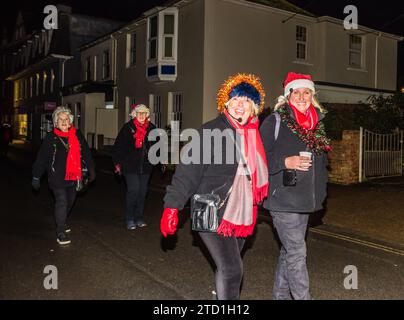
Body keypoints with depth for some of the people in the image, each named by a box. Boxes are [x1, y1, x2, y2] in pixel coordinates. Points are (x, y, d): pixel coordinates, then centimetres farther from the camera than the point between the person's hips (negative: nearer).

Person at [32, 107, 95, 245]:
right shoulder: (51, 138, -6)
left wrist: (91, 170, 11)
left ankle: (61, 222, 42)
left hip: (73, 176, 5)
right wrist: (36, 177, -6)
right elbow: (41, 158, -5)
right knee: (61, 202, -11)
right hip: (57, 177, -5)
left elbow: (86, 153, 11)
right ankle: (60, 233, -5)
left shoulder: (77, 135, 3)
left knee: (70, 202, 18)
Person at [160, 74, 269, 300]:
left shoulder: (254, 135, 8)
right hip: (213, 214, -6)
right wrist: (172, 206, -22)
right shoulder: (212, 131, -12)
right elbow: (188, 170, -17)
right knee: (232, 269, -9)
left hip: (241, 215, 6)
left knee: (228, 267, 17)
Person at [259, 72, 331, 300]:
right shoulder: (275, 121, -7)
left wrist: (320, 190, 16)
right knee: (297, 252, -7)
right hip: (283, 199, -7)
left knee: (290, 250, 17)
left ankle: (281, 294, 31)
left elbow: (321, 159, 24)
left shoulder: (317, 123, 13)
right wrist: (286, 162, -22)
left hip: (305, 200, 7)